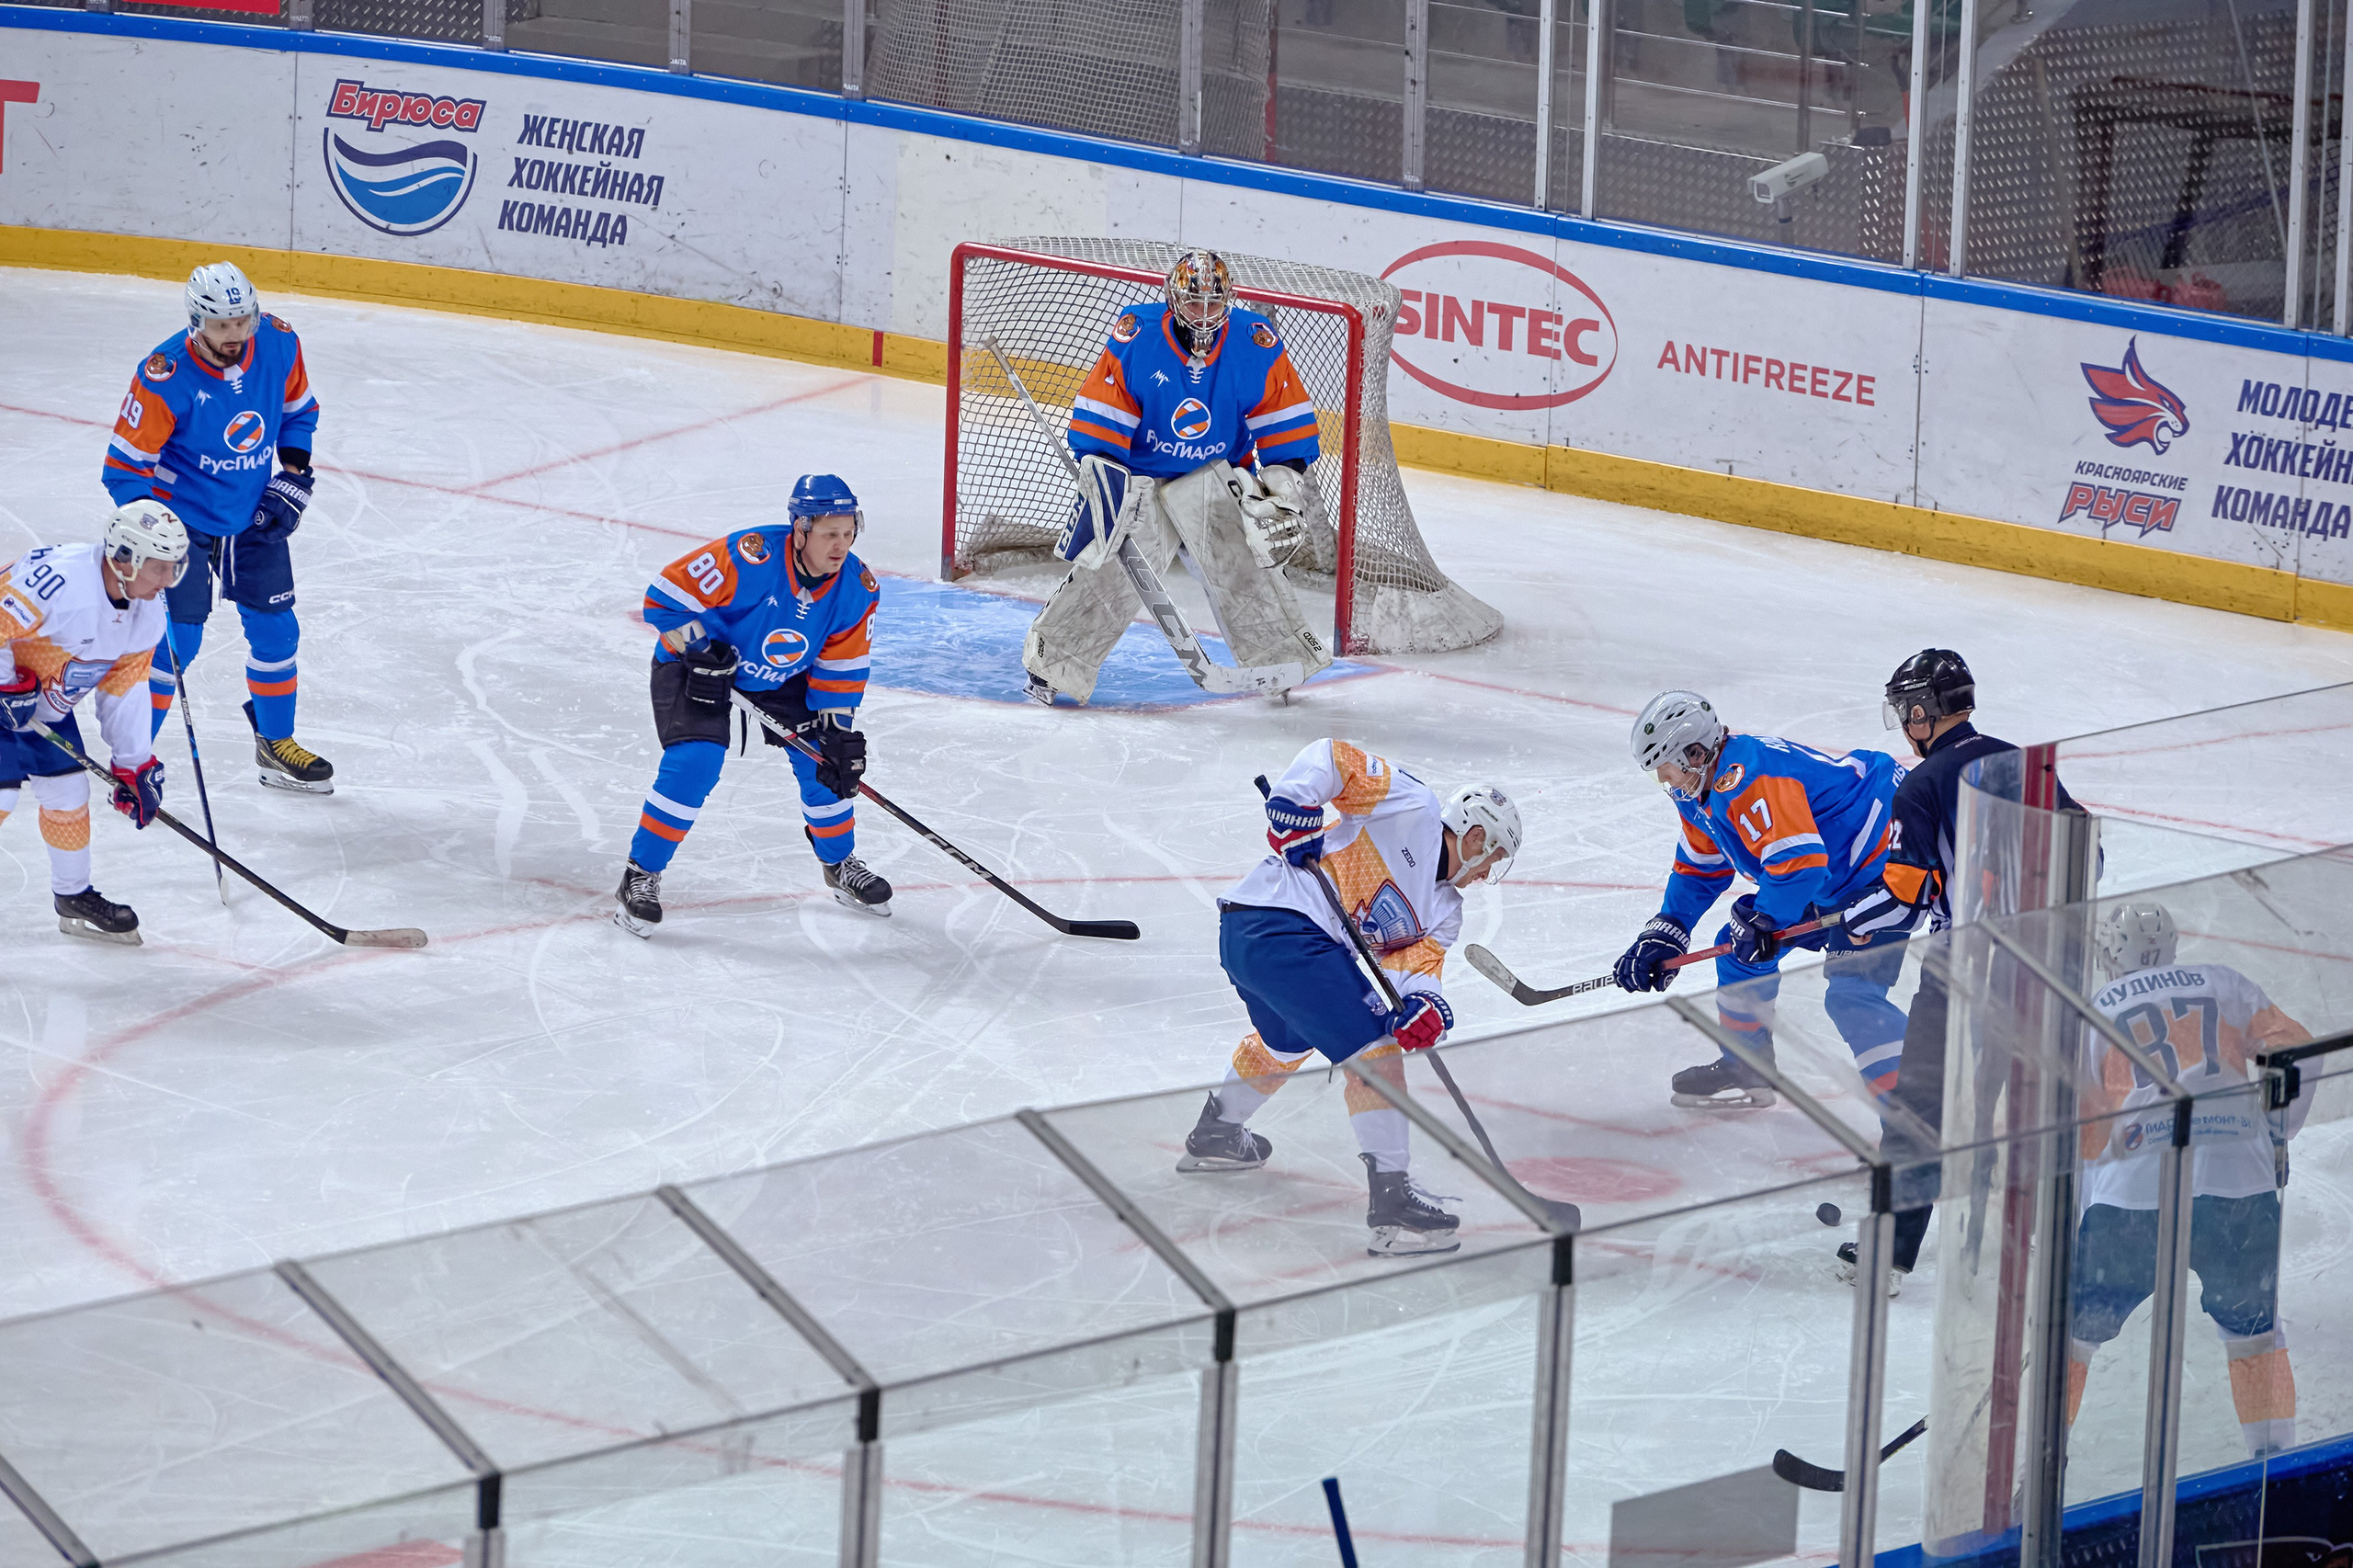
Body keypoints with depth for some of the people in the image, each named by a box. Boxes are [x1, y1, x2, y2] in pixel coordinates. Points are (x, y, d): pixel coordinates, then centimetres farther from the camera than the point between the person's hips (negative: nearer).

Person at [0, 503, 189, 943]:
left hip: (46, 699, 8)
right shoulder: (59, 580, -36)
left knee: (68, 788, 10)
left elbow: (125, 687, 3)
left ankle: (74, 897, 27)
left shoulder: (146, 611, -6)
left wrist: (136, 765, 2)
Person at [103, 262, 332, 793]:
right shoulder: (165, 380, -27)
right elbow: (125, 466, -19)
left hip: (255, 518, 5)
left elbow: (298, 411, 9)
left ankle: (275, 745, 28)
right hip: (183, 520, -5)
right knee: (176, 640, -9)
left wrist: (292, 478, -1)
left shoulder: (279, 346, -12)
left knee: (275, 631, 9)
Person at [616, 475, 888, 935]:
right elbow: (667, 596, -27)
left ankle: (840, 864, 25)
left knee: (825, 759, -1)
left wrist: (836, 728, -11)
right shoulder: (749, 558, -35)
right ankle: (641, 875, -10)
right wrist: (700, 650, -28)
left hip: (782, 675, 5)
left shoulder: (858, 589, -16)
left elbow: (840, 667, -5)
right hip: (697, 662, -5)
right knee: (695, 761, -23)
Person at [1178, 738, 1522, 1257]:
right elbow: (1331, 758, -8)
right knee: (1374, 1047, -11)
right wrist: (1293, 804, -23)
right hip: (1279, 922, -11)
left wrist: (1421, 1004, -16)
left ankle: (1215, 1134, 59)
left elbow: (1415, 964, 6)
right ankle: (1390, 1195, -15)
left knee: (1288, 1040, 36)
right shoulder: (1413, 807, -2)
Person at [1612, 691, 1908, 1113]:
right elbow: (1698, 871, 20)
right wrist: (1664, 935, 12)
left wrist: (1761, 923, -22)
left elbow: (1800, 861, -35)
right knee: (1740, 946, 15)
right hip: (1833, 878, 11)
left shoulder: (1745, 779, -29)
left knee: (1853, 993, -22)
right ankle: (1744, 1070, 31)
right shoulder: (1700, 794, 6)